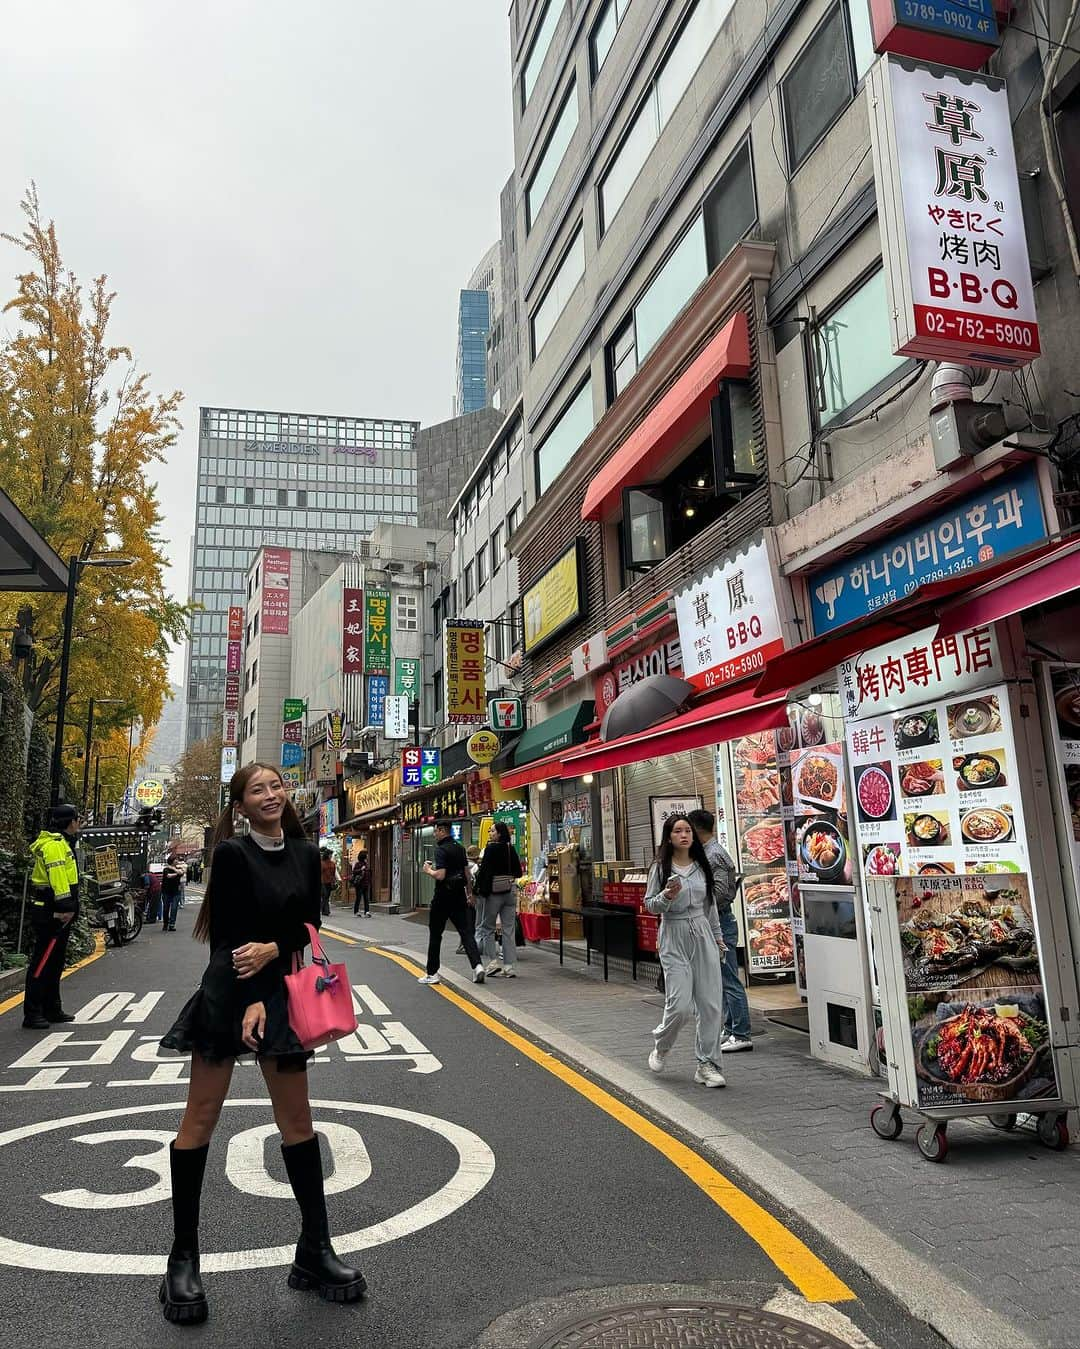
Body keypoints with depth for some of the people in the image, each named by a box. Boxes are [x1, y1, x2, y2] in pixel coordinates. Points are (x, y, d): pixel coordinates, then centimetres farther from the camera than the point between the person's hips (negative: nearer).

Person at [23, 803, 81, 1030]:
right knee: (42, 962, -6)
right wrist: (66, 907, -28)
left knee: (55, 962, 16)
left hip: (57, 912, 11)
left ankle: (52, 1010, 25)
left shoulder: (60, 843, 18)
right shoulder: (54, 845, -17)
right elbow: (57, 877, -26)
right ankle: (32, 1014, -1)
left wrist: (68, 908, 18)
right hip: (50, 913, -11)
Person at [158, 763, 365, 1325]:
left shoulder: (306, 854, 5)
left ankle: (315, 1250, 18)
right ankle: (184, 1256, 19)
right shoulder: (232, 853, -9)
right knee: (201, 1118, 4)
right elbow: (228, 934, -11)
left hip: (278, 989, 5)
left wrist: (274, 948, -14)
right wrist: (249, 1002, -15)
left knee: (297, 1118, 8)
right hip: (228, 990, -4)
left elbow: (309, 924, 5)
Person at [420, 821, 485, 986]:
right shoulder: (459, 848, 10)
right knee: (466, 931, 3)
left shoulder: (441, 850, -14)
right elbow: (467, 872, 15)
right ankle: (477, 965, -14)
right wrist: (469, 893, 22)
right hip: (459, 895, 7)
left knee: (435, 934, 6)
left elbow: (440, 875, -23)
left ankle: (432, 974, 12)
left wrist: (428, 871, -4)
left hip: (443, 895, -6)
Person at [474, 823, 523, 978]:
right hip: (510, 892, 5)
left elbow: (484, 870, -15)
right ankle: (508, 966, 6)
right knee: (508, 930, 6)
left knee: (487, 927, 8)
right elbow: (518, 872, 10)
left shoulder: (491, 849, -11)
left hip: (493, 892, -5)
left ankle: (492, 961, -1)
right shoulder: (512, 849, 5)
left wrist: (476, 890, -9)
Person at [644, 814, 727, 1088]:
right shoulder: (661, 867, -4)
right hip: (674, 937, -4)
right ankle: (660, 1047, 20)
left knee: (712, 1005, 1)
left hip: (703, 936, 4)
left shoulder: (701, 866, 9)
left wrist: (718, 937, 21)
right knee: (680, 1004, -10)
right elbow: (649, 905, -1)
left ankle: (707, 1064, 14)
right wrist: (667, 896, -20)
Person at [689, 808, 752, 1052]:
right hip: (714, 924, 10)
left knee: (730, 982, -5)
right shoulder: (709, 852, 15)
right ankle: (731, 1030, 21)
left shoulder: (714, 855, -16)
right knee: (723, 982, 14)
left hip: (720, 924, -10)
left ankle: (742, 1035, 0)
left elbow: (720, 892, -22)